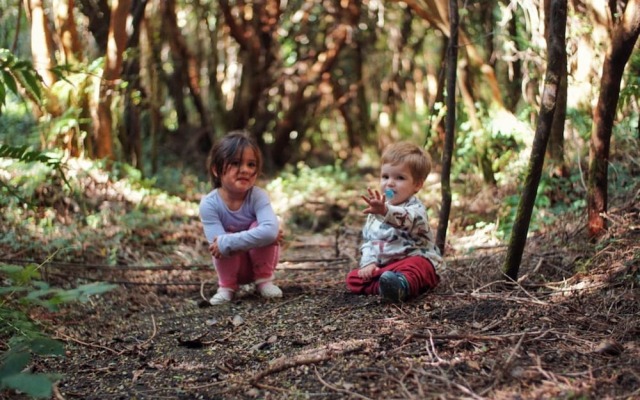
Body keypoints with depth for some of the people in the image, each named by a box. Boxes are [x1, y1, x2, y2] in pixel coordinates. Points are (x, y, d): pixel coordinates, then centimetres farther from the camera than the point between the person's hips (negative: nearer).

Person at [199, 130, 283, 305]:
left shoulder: (258, 196, -24)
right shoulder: (209, 204, -23)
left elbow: (270, 230, -42)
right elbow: (217, 244, -32)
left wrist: (226, 242, -42)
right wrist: (257, 238, -35)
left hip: (259, 261, 0)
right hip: (232, 266, 0)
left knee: (258, 227, -27)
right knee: (224, 246, -31)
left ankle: (264, 280, -7)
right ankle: (227, 287, -4)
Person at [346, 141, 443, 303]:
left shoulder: (415, 209, -12)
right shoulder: (376, 213, 13)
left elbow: (406, 219, -38)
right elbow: (368, 240, 21)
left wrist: (385, 211, -60)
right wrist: (369, 263, 0)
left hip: (414, 260, -8)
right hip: (384, 266, 8)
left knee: (413, 268, -39)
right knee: (353, 278, -8)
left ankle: (403, 286, -70)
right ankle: (390, 286, -29)